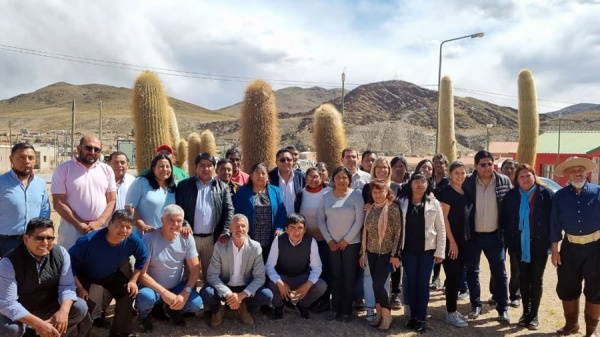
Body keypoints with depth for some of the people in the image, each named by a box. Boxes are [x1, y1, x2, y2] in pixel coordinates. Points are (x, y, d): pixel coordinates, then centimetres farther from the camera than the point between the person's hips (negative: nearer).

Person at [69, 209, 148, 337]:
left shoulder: (133, 240, -27)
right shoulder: (89, 241, -38)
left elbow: (143, 258, -6)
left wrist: (133, 280, -10)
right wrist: (79, 287, -27)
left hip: (110, 274, 4)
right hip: (84, 275, -3)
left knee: (128, 293, -12)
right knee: (81, 301, -26)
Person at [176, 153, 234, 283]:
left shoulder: (223, 187, 6)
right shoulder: (184, 185, 4)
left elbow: (229, 210, 1)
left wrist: (225, 232, -10)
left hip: (212, 238, 1)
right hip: (190, 237, 0)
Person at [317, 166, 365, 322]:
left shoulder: (355, 195, -6)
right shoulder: (326, 196, 2)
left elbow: (359, 220, -10)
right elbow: (320, 218, 3)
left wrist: (346, 239, -10)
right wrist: (329, 239, -4)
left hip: (351, 243, -2)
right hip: (332, 243, 2)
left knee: (349, 277, 5)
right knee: (335, 276, 9)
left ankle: (346, 310, 16)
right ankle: (335, 308, 20)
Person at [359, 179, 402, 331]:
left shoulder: (393, 208, -11)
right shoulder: (370, 209, 5)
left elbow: (398, 233, -12)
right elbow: (365, 232, 10)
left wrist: (395, 255, -14)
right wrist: (363, 253, 11)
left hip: (386, 253, -5)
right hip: (372, 252, 5)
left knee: (378, 285, -7)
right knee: (376, 285, 10)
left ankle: (387, 315, 13)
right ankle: (379, 313, 25)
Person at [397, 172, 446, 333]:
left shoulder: (434, 203, -1)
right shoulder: (401, 202, 1)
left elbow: (441, 229, 0)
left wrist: (440, 251, -3)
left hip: (427, 249, -1)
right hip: (408, 249, 1)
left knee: (423, 283, 4)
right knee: (411, 282, 8)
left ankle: (421, 318, 14)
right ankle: (413, 316, 20)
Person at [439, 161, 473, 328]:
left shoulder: (466, 191, 9)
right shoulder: (446, 191, -12)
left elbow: (468, 215, 14)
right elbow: (443, 218, -15)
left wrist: (461, 241, 8)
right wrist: (452, 242, -16)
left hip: (463, 240, 7)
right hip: (451, 241, -7)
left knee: (459, 275, 11)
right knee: (453, 276, -2)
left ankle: (453, 309, 22)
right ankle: (450, 313, 9)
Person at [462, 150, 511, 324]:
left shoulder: (504, 181, -5)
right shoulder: (467, 182, -9)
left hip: (494, 235, 0)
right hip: (472, 235, 0)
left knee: (499, 272, 7)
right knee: (472, 271, 10)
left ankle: (503, 308, 21)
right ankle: (475, 305, 27)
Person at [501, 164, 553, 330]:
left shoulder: (547, 194, -6)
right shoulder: (511, 196, 1)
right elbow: (504, 220, 5)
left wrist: (552, 242, -9)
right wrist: (508, 242, 1)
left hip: (540, 244, -2)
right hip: (520, 245, 3)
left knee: (536, 279, 6)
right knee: (523, 278, 12)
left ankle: (534, 314, 17)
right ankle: (526, 311, 24)